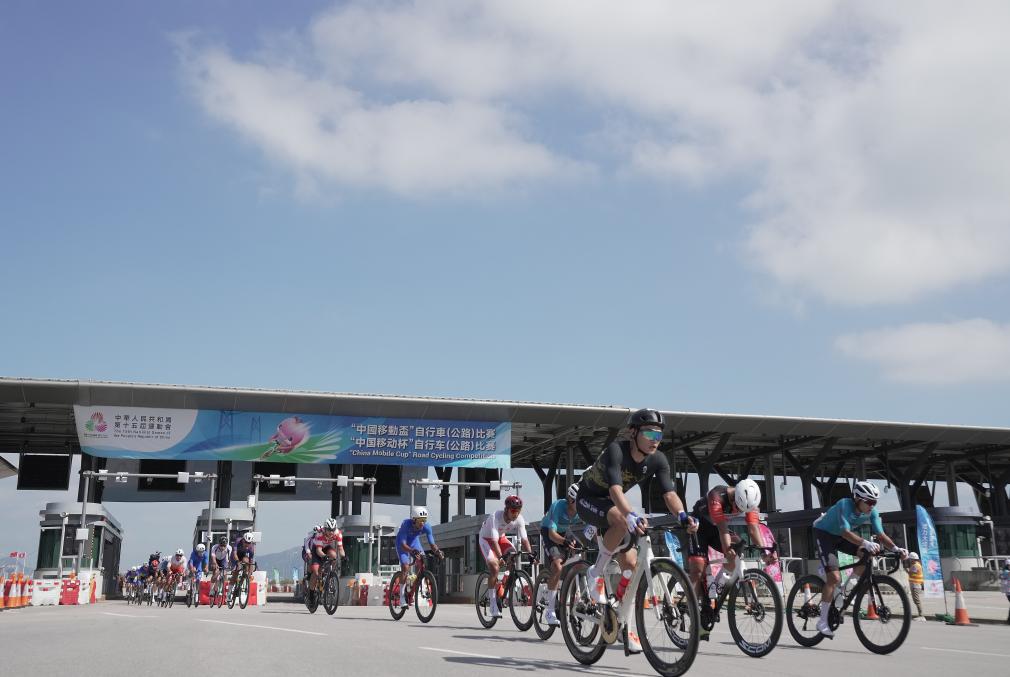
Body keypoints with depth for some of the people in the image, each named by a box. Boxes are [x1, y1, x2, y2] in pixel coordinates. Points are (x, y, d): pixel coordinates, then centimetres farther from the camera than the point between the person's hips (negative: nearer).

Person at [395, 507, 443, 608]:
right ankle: (402, 598, -13)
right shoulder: (406, 524, -36)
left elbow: (432, 544, -23)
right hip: (403, 545, -4)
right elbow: (403, 544, -39)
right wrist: (411, 550, -58)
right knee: (406, 568, -21)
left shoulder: (426, 527, -26)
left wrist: (437, 551, -44)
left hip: (415, 542, 4)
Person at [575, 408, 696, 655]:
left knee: (631, 564, -6)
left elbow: (669, 493, -25)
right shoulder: (616, 450, -31)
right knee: (623, 522, -37)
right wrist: (631, 515, -63)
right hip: (589, 499, -6)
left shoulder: (657, 460, -14)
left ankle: (624, 625, 4)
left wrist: (682, 515, -46)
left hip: (613, 504, 6)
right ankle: (596, 574, -17)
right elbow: (615, 489, -45)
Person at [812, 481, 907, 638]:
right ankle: (822, 622, -10)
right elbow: (846, 532, -44)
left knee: (867, 554, -19)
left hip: (841, 536, 7)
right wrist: (865, 543, -58)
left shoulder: (872, 512, -14)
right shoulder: (844, 505, -33)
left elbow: (881, 535, -15)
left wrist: (895, 548, -32)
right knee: (834, 578, -18)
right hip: (824, 533, -7)